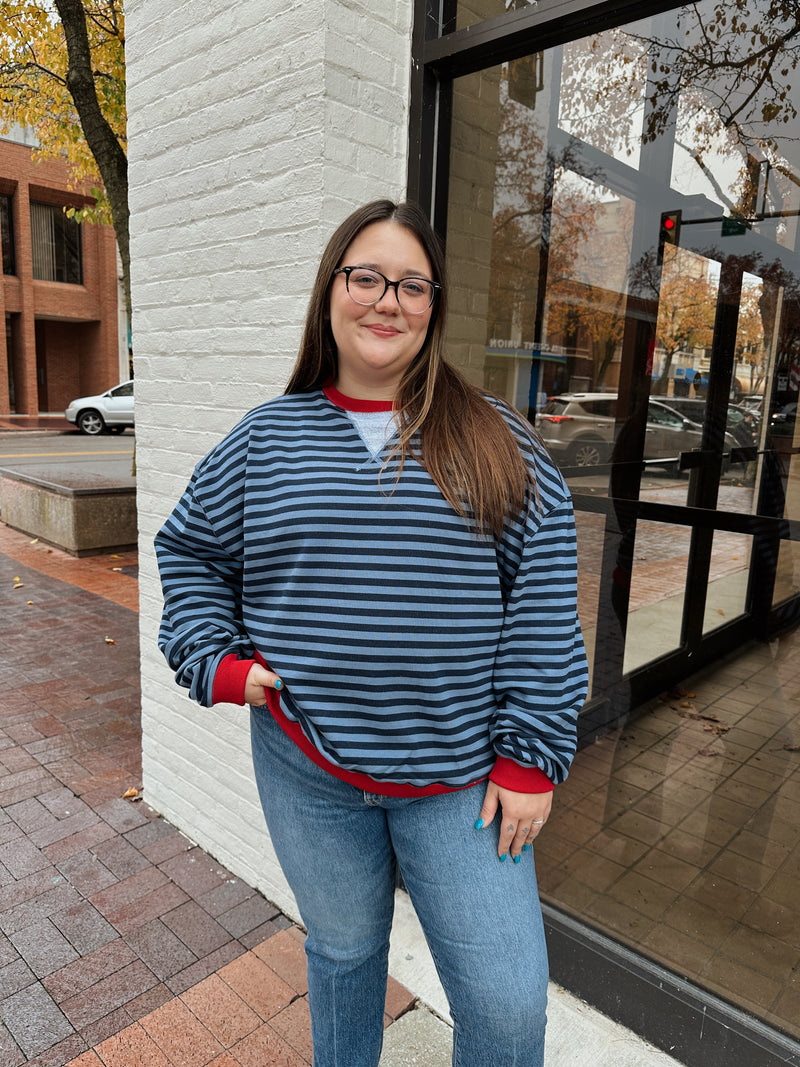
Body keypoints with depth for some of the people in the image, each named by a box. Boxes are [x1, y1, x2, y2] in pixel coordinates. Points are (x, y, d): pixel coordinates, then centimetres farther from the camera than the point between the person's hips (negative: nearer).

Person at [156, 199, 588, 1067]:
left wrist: (530, 758, -8)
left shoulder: (496, 442, -4)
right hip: (306, 766, 2)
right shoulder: (268, 437, 0)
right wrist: (215, 661, -2)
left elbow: (544, 603, -6)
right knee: (341, 951, 24)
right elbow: (188, 549, 12)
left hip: (461, 772, -1)